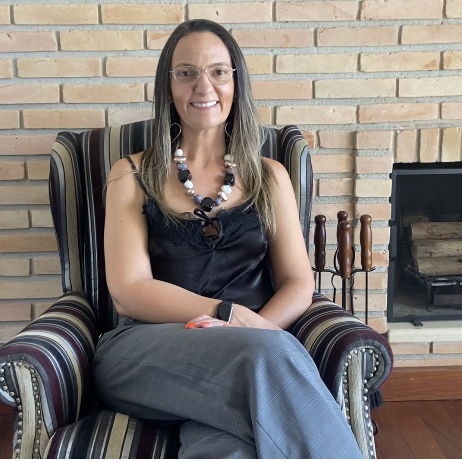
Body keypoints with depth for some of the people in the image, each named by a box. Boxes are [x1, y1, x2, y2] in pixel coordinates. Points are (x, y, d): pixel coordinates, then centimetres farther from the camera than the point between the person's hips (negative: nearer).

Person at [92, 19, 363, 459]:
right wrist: (232, 315, -14)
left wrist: (259, 326, -13)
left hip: (253, 351, 1)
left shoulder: (269, 176, 16)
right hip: (148, 349, 0)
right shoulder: (132, 175, 10)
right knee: (267, 355, -34)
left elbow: (298, 284, 9)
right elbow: (129, 289, -1)